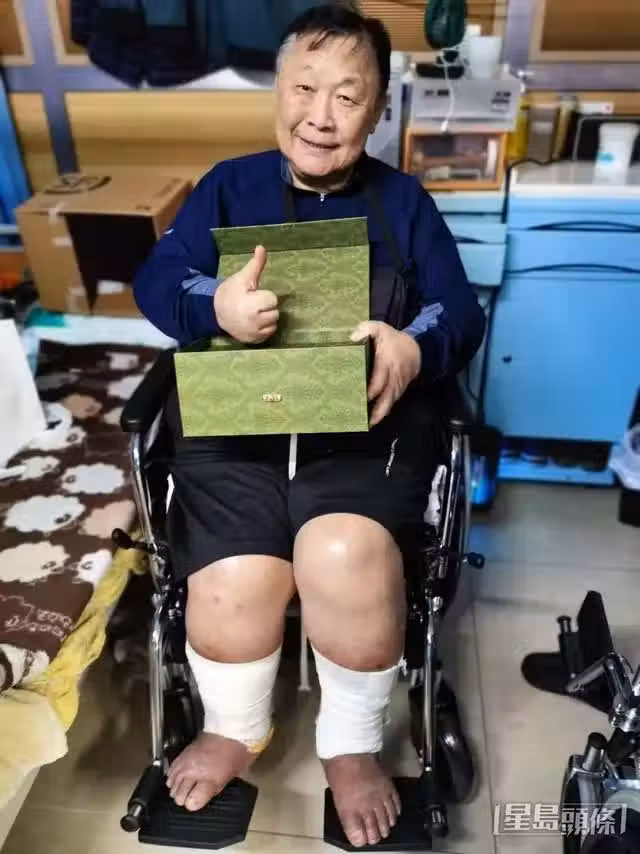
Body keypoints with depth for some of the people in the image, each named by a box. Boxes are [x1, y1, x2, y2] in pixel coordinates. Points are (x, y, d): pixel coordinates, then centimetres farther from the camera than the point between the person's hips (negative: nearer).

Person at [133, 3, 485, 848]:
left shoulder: (405, 202, 15)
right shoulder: (226, 186, 16)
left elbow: (462, 314, 5)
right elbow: (155, 282, 4)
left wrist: (415, 347, -20)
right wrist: (215, 304, -20)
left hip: (368, 423, 0)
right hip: (232, 423, 1)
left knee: (345, 560, -30)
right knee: (233, 588, -23)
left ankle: (353, 744, 3)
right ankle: (234, 728, 14)